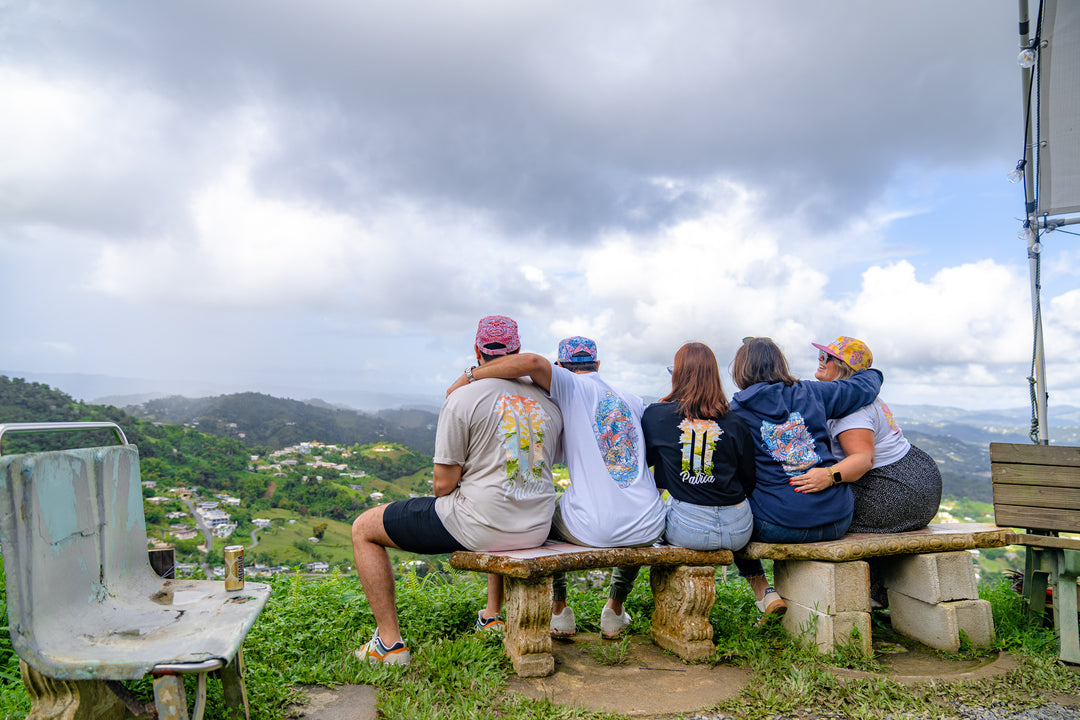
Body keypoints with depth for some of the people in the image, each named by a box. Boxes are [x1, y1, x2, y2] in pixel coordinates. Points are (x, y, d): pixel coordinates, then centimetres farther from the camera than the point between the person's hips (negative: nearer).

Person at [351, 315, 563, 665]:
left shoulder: (462, 399, -12)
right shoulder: (549, 401, 6)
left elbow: (443, 483, -11)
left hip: (480, 525, -6)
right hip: (537, 530, 6)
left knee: (364, 529, 11)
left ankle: (389, 643, 13)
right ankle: (491, 616, 43)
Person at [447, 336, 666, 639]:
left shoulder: (571, 386, -2)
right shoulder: (633, 400, 14)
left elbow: (532, 362, -22)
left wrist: (468, 376, -12)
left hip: (591, 528, -4)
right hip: (649, 529, 4)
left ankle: (559, 610, 32)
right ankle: (615, 609, 37)